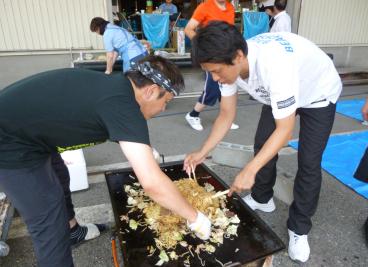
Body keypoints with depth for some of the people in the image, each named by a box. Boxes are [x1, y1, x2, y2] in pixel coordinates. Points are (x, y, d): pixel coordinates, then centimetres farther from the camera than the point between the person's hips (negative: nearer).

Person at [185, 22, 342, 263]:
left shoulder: (275, 65, -44)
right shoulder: (229, 63, -22)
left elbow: (285, 129, -36)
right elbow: (227, 115, -12)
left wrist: (249, 171, -39)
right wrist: (203, 152, -18)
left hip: (318, 94, -6)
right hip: (277, 94, 6)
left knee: (309, 163, -7)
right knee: (262, 146, 5)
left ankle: (299, 229, 12)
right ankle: (262, 199, 28)